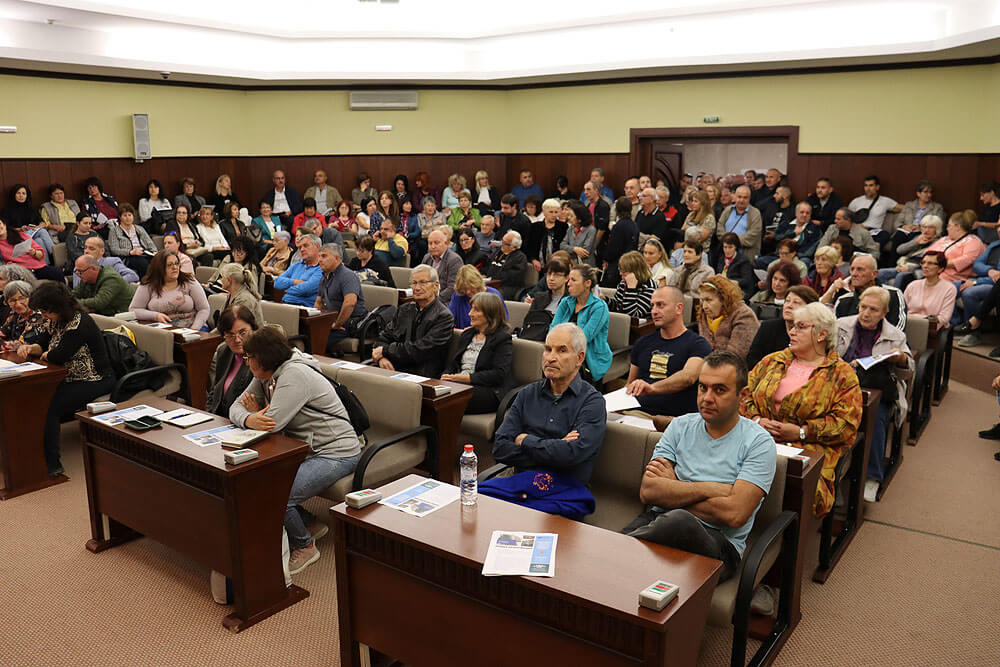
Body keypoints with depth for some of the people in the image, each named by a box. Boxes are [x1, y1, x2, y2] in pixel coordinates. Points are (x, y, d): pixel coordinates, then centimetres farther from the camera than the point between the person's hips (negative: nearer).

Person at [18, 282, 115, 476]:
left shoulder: (79, 324, -20)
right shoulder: (60, 321, 10)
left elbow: (57, 356, -25)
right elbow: (46, 345, 20)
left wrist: (44, 355, -3)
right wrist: (30, 348, -2)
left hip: (94, 382, -10)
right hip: (72, 379, 10)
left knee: (48, 407, -20)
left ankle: (52, 464, -12)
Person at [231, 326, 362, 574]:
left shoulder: (294, 375, -23)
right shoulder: (265, 375, 7)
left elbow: (271, 424, -28)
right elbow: (236, 407, 5)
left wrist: (254, 415, -5)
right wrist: (248, 419, -19)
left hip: (335, 454, -10)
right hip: (303, 449, 10)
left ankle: (304, 547, 6)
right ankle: (308, 523, 19)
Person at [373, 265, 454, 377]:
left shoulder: (444, 317, -6)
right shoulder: (404, 309, 17)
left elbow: (419, 350, -13)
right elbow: (384, 336, 15)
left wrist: (385, 350, -5)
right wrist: (381, 357, -7)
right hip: (393, 370, 6)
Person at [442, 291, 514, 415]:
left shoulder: (502, 339, -1)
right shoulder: (467, 334, 23)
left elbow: (499, 375, -12)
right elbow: (453, 363, 21)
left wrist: (467, 378, -18)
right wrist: (445, 376, -3)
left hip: (490, 392, -6)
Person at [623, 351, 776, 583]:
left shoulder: (759, 442, 0)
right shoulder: (681, 426, 13)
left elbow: (734, 514, -12)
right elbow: (648, 491, 0)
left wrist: (673, 490, -3)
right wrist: (709, 489, -7)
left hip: (721, 541, -1)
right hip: (661, 522, 2)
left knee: (679, 522, -37)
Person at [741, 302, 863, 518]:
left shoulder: (842, 374, 8)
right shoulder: (772, 361, 21)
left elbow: (846, 423, -1)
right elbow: (745, 396, 16)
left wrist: (801, 432, -10)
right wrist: (757, 420, -5)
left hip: (809, 449, -3)